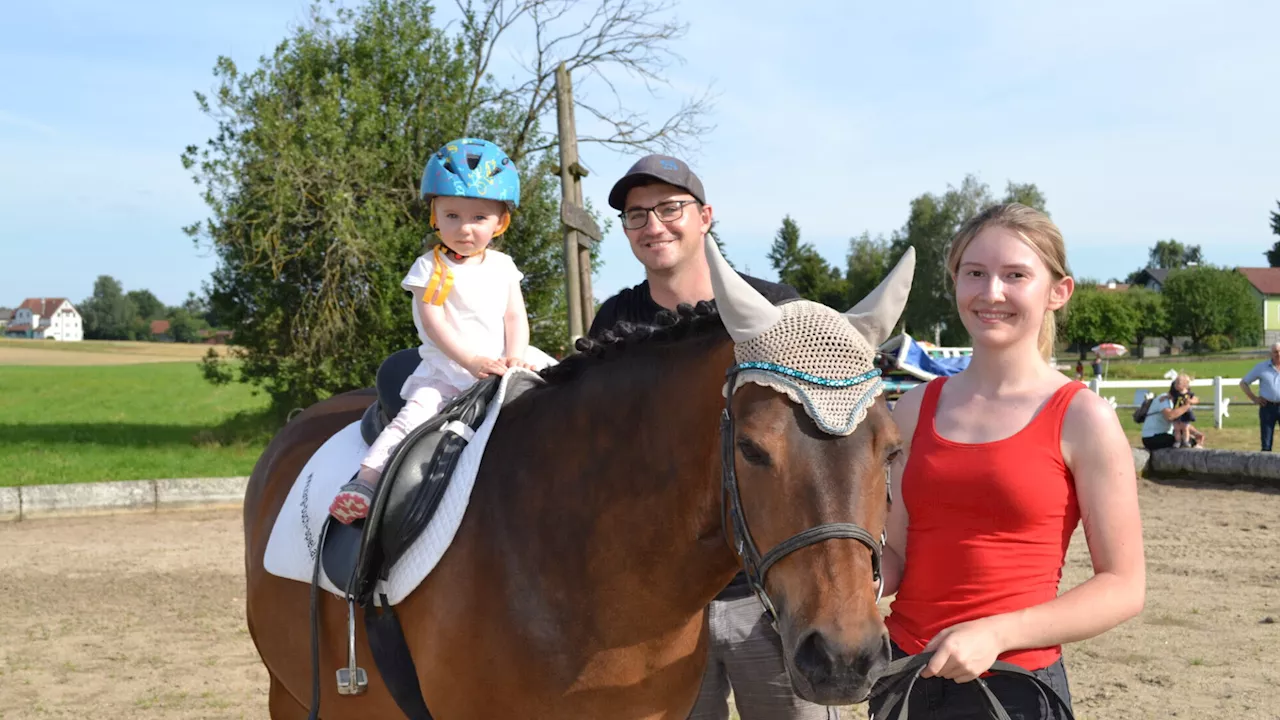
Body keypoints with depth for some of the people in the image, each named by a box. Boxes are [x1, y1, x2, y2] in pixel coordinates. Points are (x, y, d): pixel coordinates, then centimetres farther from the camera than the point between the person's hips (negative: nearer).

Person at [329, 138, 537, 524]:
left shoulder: (502, 266, 11)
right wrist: (471, 360, -21)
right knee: (413, 416, -25)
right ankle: (364, 482, -28)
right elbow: (433, 323, -11)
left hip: (497, 374, 4)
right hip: (444, 374, -4)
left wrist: (515, 358, -14)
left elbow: (515, 317, 6)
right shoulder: (430, 267, -2)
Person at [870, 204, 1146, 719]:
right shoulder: (915, 409, 4)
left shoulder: (1082, 419, -8)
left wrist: (996, 633, -19)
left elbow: (1122, 588, -9)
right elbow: (898, 555, 9)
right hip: (901, 675, 4)